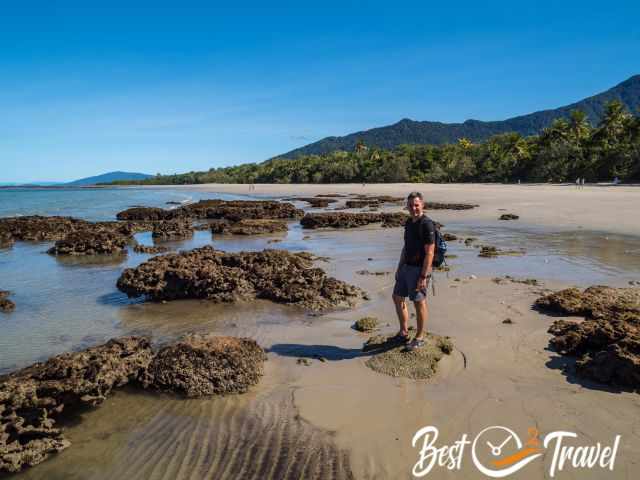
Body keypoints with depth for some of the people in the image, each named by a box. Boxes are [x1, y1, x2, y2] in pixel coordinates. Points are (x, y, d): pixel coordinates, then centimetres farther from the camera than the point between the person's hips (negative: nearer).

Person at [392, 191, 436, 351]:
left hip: (419, 269, -9)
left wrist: (423, 276, -22)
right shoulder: (409, 222, 9)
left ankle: (419, 338, 19)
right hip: (406, 267, 9)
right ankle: (403, 333, 28)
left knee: (419, 303, 3)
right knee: (397, 298, 14)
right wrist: (399, 267, 18)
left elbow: (429, 253, -20)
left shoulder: (427, 224, -18)